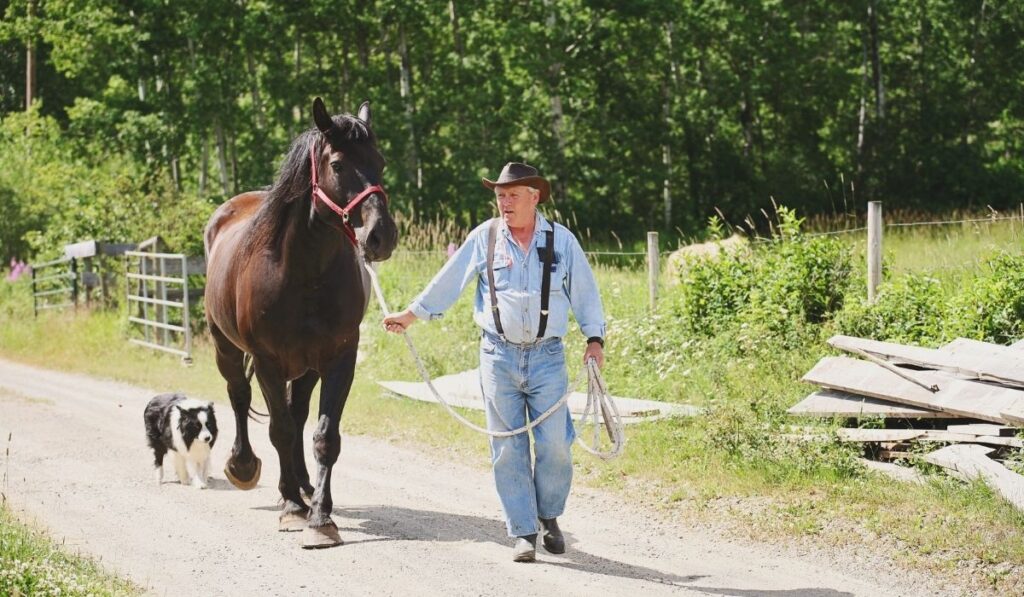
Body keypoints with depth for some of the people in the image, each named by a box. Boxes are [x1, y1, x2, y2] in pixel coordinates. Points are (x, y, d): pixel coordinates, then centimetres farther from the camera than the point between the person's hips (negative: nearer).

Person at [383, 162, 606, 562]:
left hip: (547, 357, -1)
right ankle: (523, 533, 9)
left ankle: (549, 516, 19)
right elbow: (448, 281, 8)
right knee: (508, 449, 1)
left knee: (555, 446, -5)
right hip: (499, 356, 1)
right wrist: (411, 315, 9)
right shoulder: (483, 239, 2)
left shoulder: (561, 240, 2)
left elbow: (586, 293, 6)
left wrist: (594, 339, -3)